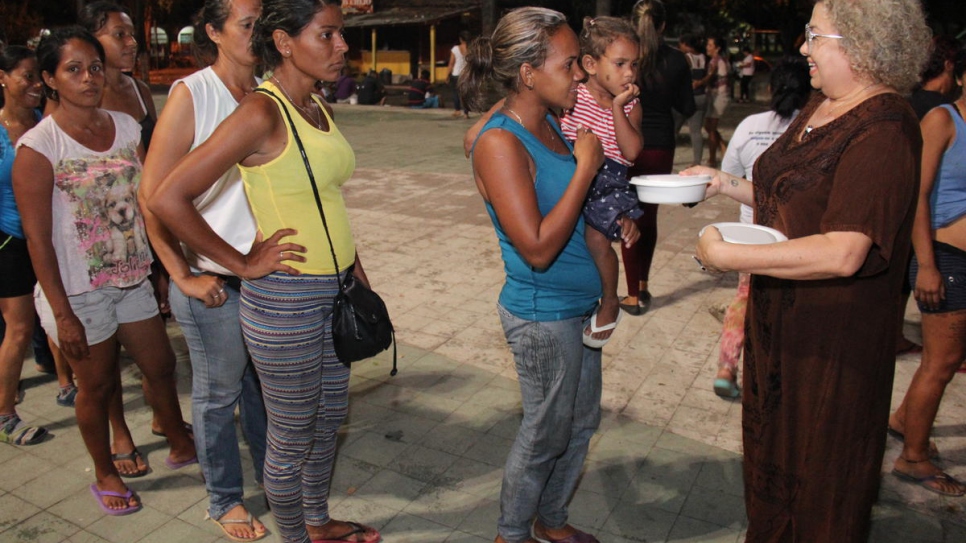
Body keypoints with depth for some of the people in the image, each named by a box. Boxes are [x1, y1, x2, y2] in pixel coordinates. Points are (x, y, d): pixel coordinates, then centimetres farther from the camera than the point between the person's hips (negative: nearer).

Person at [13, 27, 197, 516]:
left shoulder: (126, 127, 0)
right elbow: (39, 240, -14)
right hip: (77, 292, -5)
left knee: (160, 365, 17)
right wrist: (63, 314, -14)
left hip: (132, 278, 5)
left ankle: (180, 446, 41)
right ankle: (105, 475, 36)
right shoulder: (38, 146, -15)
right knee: (98, 385, 12)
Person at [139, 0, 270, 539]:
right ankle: (225, 500, 34)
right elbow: (153, 195, -11)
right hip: (213, 282, -4)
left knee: (267, 385, 20)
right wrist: (184, 276, -11)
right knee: (219, 394, 13)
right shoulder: (191, 95, -11)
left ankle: (275, 477, 42)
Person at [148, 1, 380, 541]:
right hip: (285, 299, -8)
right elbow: (168, 199, -22)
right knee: (292, 438, 11)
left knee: (329, 420, 23)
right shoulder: (261, 113, -19)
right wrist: (244, 263, -15)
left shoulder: (320, 109, 7)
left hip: (334, 292, 8)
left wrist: (356, 273, 16)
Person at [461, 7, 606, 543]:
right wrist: (585, 166, -23)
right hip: (543, 314, -9)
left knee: (581, 423, 22)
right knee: (546, 434, 11)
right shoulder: (500, 143, -22)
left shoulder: (548, 122, 4)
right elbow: (537, 248, -27)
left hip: (579, 306, 9)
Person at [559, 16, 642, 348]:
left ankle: (610, 302, 0)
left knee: (596, 237, -20)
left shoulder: (630, 105, 3)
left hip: (609, 179, -2)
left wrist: (617, 107, -12)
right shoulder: (570, 96, 0)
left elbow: (632, 152, -11)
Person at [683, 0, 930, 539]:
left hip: (834, 341, -9)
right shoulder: (820, 108, 6)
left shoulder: (884, 130, -23)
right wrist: (725, 183, 7)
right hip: (779, 318, 9)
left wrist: (727, 255, -27)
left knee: (820, 479, 13)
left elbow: (842, 253, -31)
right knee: (772, 450, 25)